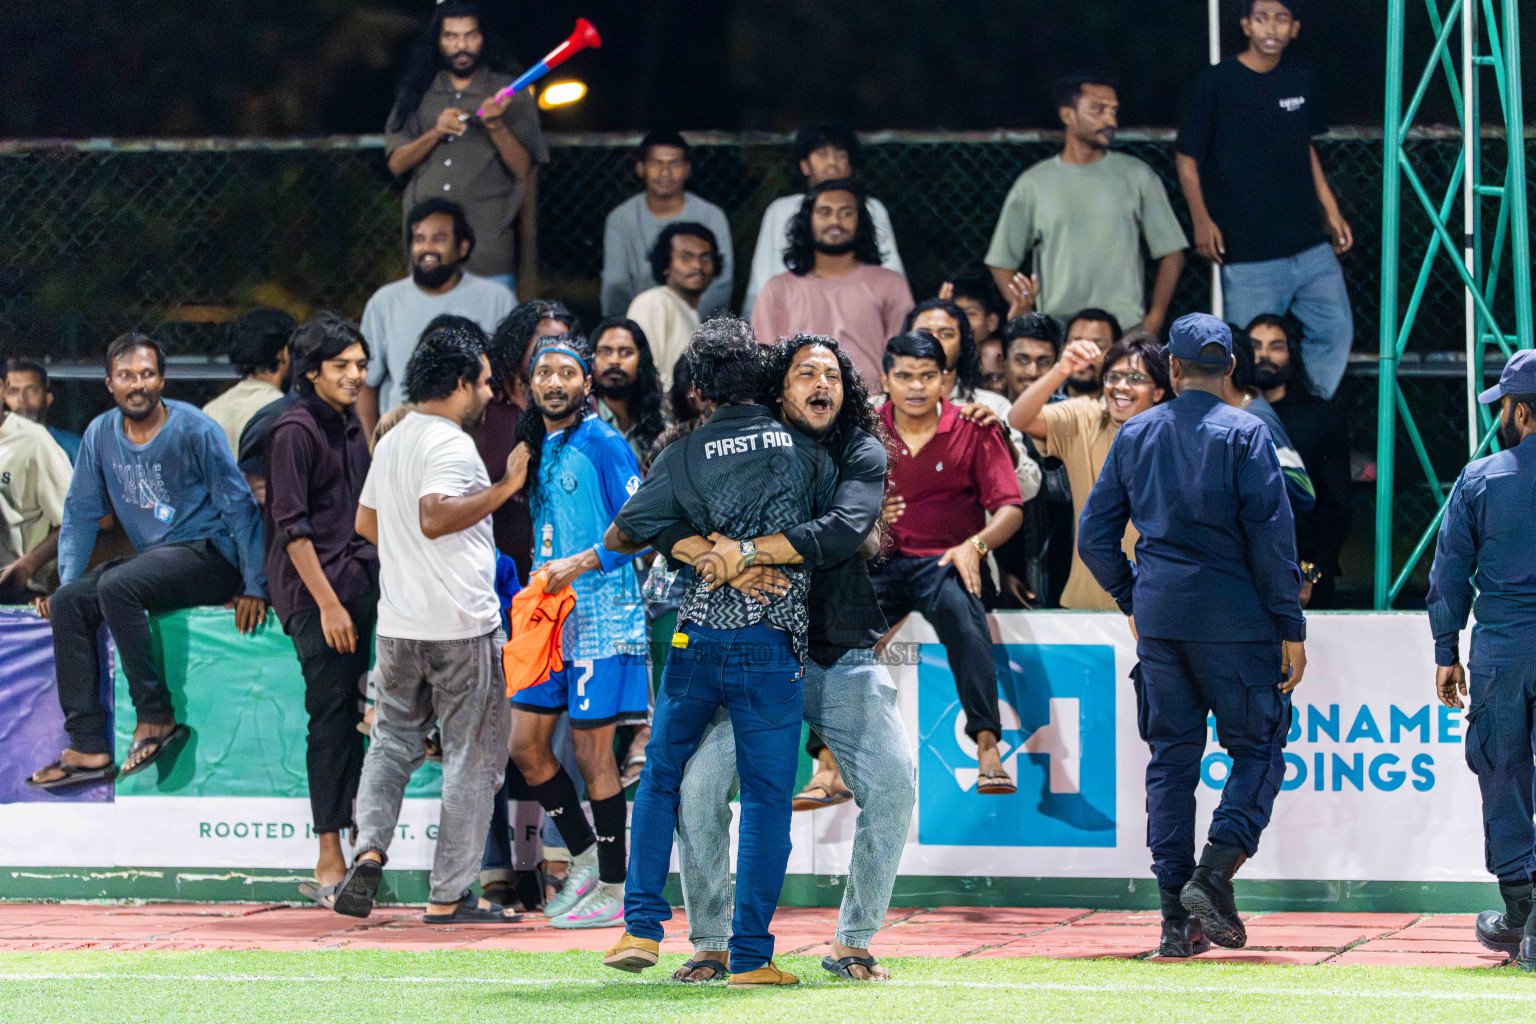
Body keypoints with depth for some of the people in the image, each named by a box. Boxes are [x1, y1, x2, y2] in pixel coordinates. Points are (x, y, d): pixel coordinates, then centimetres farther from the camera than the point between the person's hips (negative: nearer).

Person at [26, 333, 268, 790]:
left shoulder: (194, 430, -10)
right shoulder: (101, 434, 6)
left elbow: (239, 505, -8)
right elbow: (81, 511, 15)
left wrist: (254, 586, -12)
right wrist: (68, 579, 4)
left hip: (209, 555, -7)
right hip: (151, 559, 7)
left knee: (115, 587, -31)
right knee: (68, 602, -15)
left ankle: (157, 717, -24)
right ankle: (88, 747, -19)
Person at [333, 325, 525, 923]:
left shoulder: (392, 442, 12)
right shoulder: (451, 445, -14)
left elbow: (366, 524, 23)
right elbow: (434, 517, -29)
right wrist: (506, 486, -25)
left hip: (398, 623, 7)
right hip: (460, 626, -7)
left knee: (393, 740, 16)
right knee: (471, 757, 2)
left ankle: (368, 849, -6)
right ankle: (449, 896, 2)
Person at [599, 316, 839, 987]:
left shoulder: (684, 458, 2)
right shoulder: (804, 448, 3)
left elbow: (620, 538, 3)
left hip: (698, 639, 1)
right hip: (773, 645, -1)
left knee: (660, 779, 17)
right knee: (766, 799, 3)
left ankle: (642, 926, 12)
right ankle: (750, 956, 0)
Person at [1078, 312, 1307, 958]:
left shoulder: (1135, 435, 8)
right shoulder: (1244, 435, -5)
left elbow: (1094, 537, 10)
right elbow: (1272, 536, -10)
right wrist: (1291, 627, -5)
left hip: (1158, 615, 4)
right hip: (1233, 616, -4)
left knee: (1171, 758, 8)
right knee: (1257, 749, 5)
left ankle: (1177, 919, 5)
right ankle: (1215, 874, -16)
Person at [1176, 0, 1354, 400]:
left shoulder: (1300, 79, 9)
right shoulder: (1218, 82, -6)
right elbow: (1187, 157, -2)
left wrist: (1331, 212, 18)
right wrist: (1201, 219, -12)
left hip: (1310, 243, 5)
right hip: (1248, 254, -5)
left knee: (1335, 331, 4)